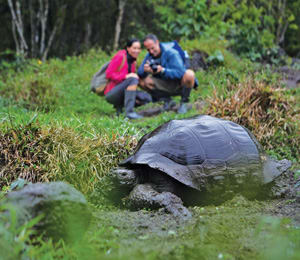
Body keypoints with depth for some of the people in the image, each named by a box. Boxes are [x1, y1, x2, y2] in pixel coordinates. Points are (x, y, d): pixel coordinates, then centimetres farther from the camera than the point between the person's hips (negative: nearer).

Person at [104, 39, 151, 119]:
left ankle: (119, 106, 3)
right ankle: (129, 111, -37)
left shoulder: (133, 62, 15)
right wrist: (126, 76, -26)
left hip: (123, 94, 8)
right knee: (133, 79, -30)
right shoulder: (120, 56, -7)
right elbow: (108, 74, -14)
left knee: (147, 98, -7)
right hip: (111, 94, -8)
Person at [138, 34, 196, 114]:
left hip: (178, 85, -5)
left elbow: (179, 72, -31)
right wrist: (144, 70, -33)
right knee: (141, 81, -14)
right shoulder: (149, 55, -4)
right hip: (165, 85, 5)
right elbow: (140, 73, -9)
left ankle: (184, 102, -12)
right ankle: (168, 100, -1)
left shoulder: (171, 53, -20)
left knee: (189, 74, -36)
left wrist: (163, 70, -43)